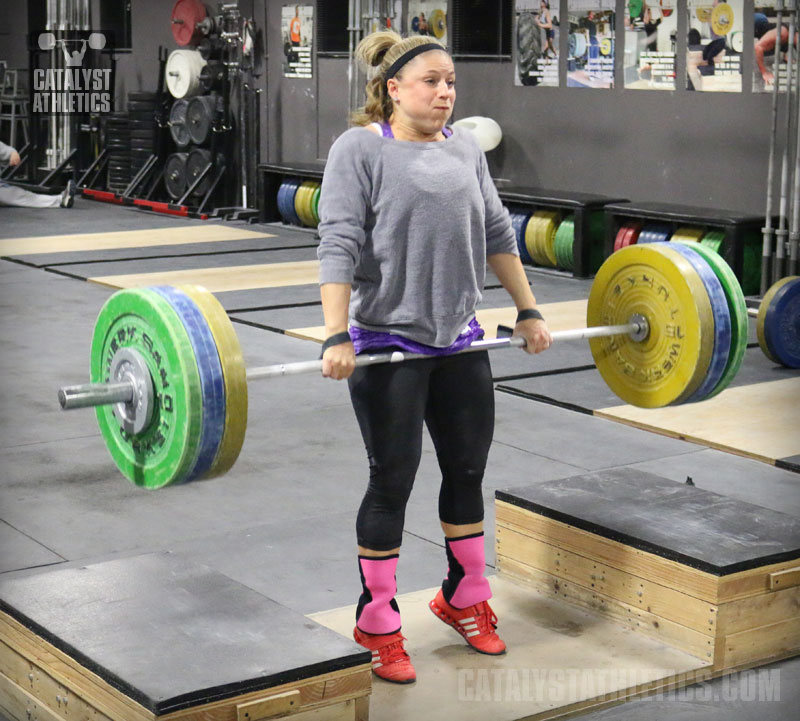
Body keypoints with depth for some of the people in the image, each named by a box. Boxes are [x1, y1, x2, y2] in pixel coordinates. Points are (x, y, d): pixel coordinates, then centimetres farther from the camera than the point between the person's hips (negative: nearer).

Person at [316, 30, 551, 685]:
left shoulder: (465, 148, 9)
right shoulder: (360, 149, -8)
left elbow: (496, 232, 14)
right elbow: (340, 244, -15)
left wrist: (529, 312, 10)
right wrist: (337, 337, -24)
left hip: (460, 342, 6)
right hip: (389, 344, -5)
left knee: (468, 471, 13)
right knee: (392, 482, 2)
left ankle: (464, 598, 32)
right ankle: (377, 623, 17)